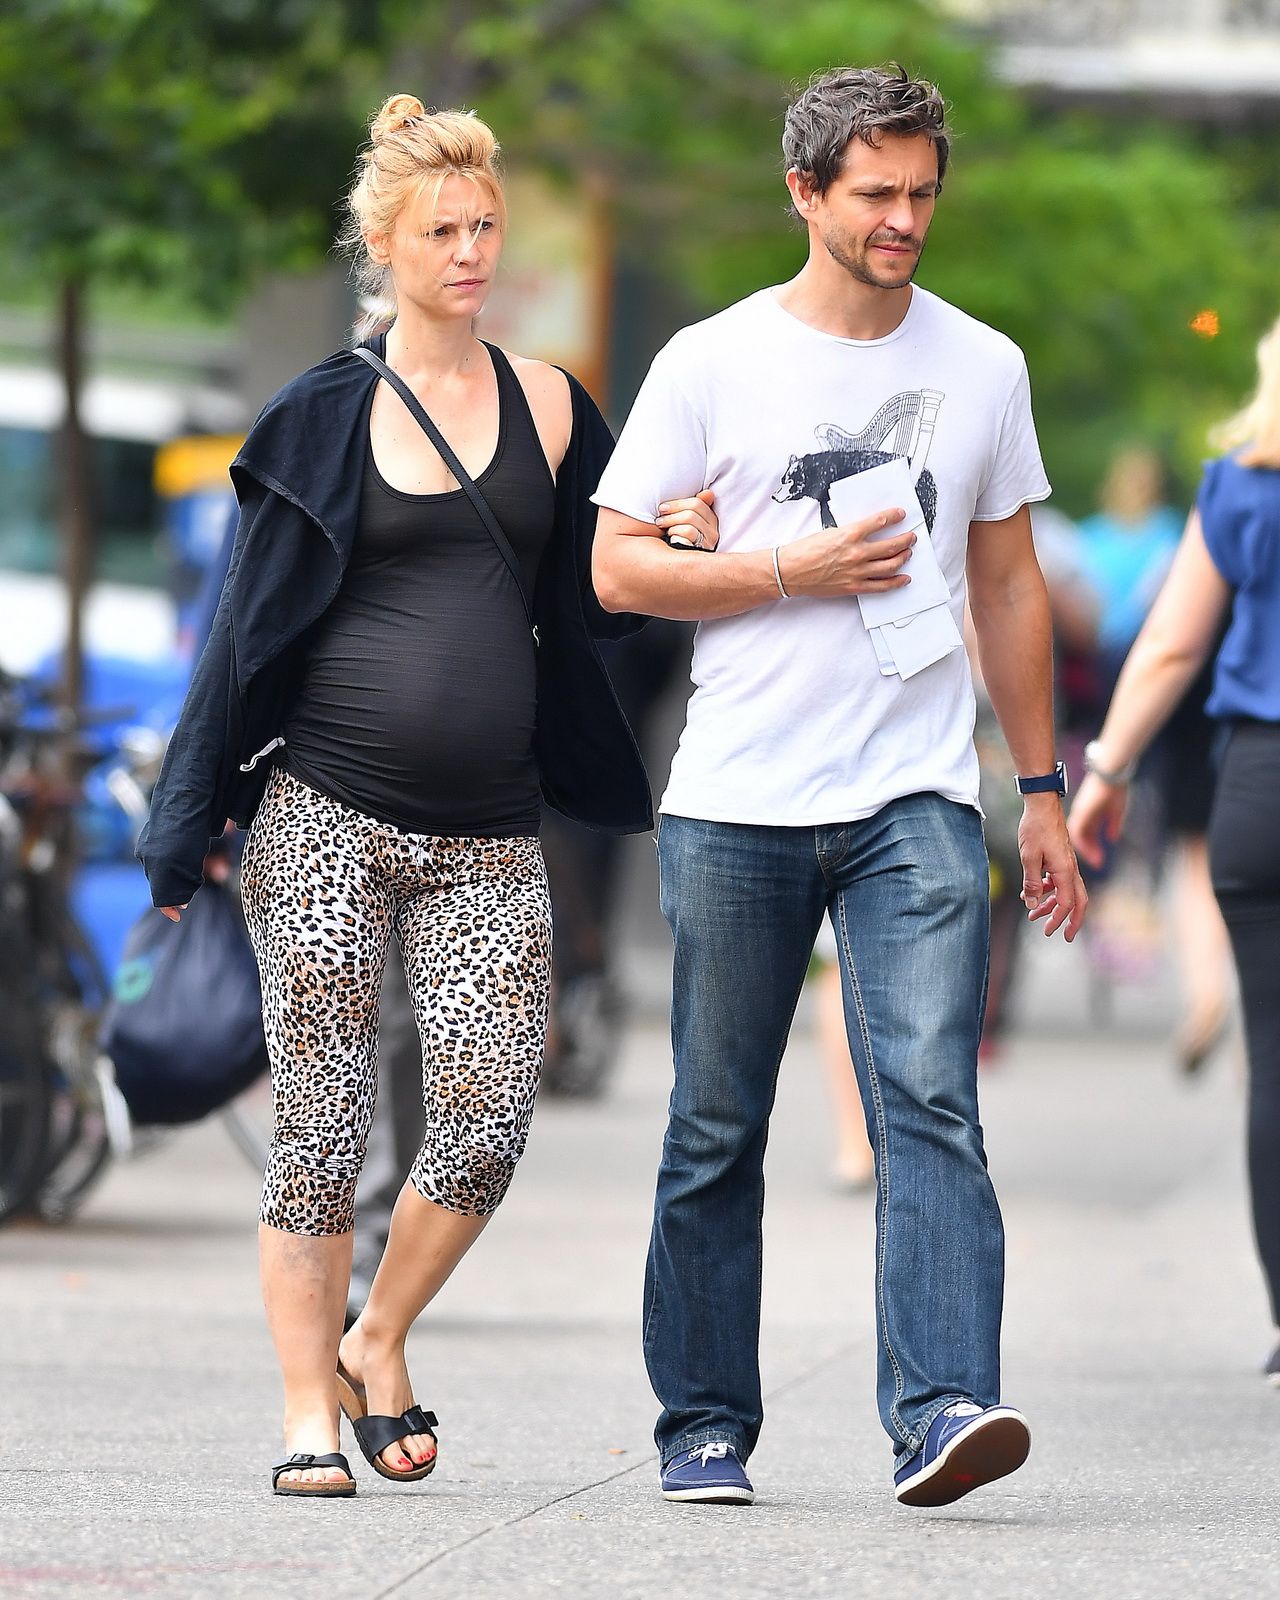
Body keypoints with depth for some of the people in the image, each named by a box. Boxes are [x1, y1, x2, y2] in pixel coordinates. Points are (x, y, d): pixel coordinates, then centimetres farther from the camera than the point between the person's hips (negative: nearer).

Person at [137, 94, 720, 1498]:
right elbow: (251, 625, 5)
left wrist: (676, 549, -5)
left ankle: (377, 1345, 16)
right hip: (327, 816, -2)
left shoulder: (547, 405, 11)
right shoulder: (325, 414, 4)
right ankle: (310, 1407, 10)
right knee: (323, 1120, -2)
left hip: (488, 837, 2)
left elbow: (588, 606, 15)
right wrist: (187, 828, 4)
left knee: (488, 1120, -8)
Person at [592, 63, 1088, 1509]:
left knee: (930, 1103, -15)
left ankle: (940, 1413, -25)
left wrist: (1044, 791, 15)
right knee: (718, 1130, 5)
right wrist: (792, 572, -11)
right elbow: (618, 568, 1)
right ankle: (704, 1427, 16)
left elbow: (1007, 588, 18)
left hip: (915, 803, 1)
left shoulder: (982, 368, 11)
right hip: (736, 805, -1)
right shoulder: (712, 361, 2)